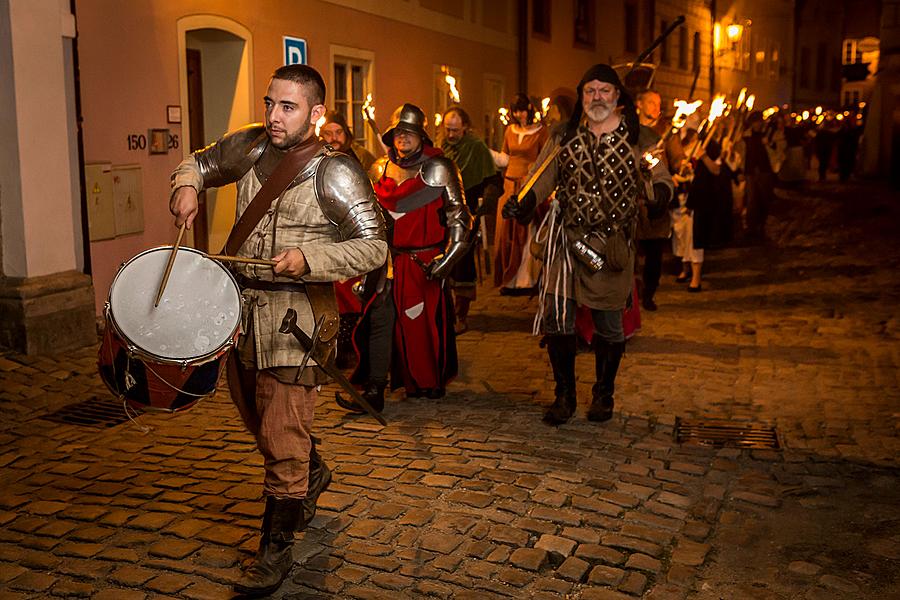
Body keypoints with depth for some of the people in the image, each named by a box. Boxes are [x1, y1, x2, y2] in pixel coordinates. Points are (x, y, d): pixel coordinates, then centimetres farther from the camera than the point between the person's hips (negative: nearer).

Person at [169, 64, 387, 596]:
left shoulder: (334, 173, -12)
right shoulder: (249, 147, 5)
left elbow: (374, 246, -13)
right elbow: (201, 162, 23)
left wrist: (308, 259, -24)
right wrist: (188, 186, 0)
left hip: (296, 316, -7)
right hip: (241, 306, 7)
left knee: (282, 436, -4)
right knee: (255, 413, 22)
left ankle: (277, 547, 12)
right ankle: (313, 475, 49)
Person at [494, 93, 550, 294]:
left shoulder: (540, 131, -3)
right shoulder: (510, 130, 11)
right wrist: (502, 182, 7)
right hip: (510, 186, 5)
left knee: (526, 233, -1)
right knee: (506, 232, 4)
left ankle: (526, 280, 7)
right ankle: (509, 279, 13)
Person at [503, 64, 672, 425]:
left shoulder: (637, 137, 3)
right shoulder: (565, 135, 9)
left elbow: (658, 178, 0)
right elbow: (543, 178, 8)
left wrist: (661, 191, -24)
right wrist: (523, 205, -11)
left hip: (612, 243, -1)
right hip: (566, 240, 1)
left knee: (608, 326, 7)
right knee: (556, 317, -3)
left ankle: (603, 394, 28)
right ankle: (564, 395, 15)